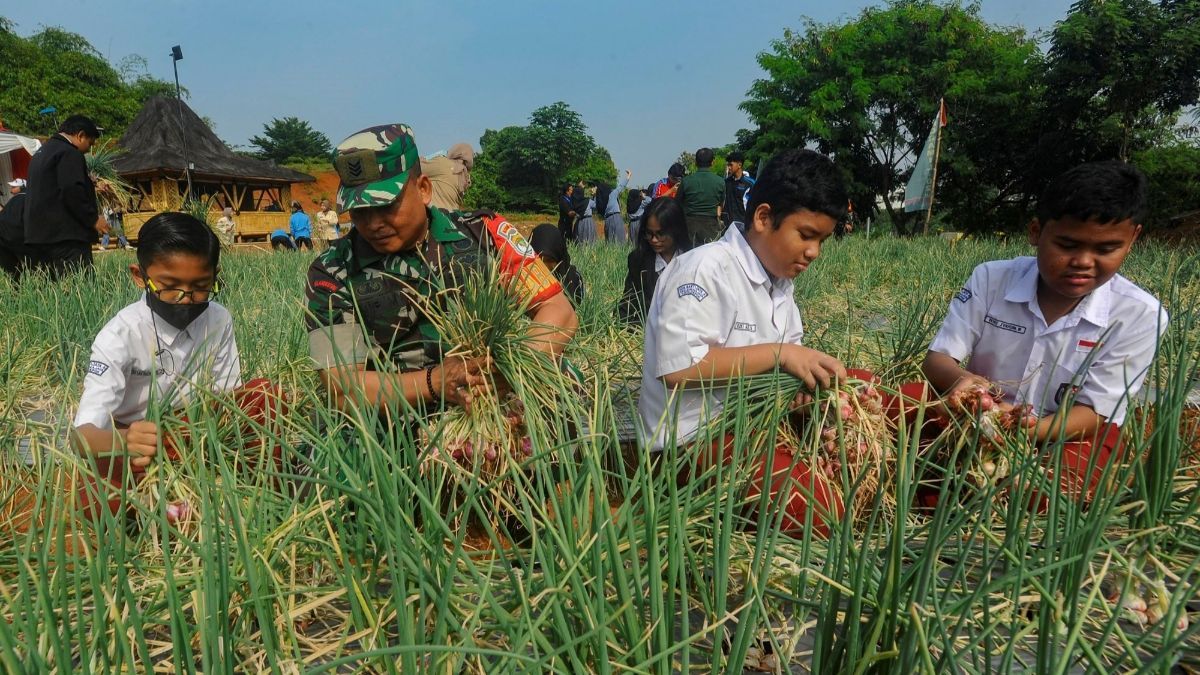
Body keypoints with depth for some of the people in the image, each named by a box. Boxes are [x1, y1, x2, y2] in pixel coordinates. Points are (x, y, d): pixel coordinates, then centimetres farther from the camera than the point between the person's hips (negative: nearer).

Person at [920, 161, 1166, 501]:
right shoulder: (990, 279, -10)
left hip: (1069, 432, 0)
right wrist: (962, 380, -36)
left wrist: (1030, 429, -36)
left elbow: (1092, 413, -14)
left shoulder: (1140, 316, -13)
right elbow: (936, 361, -9)